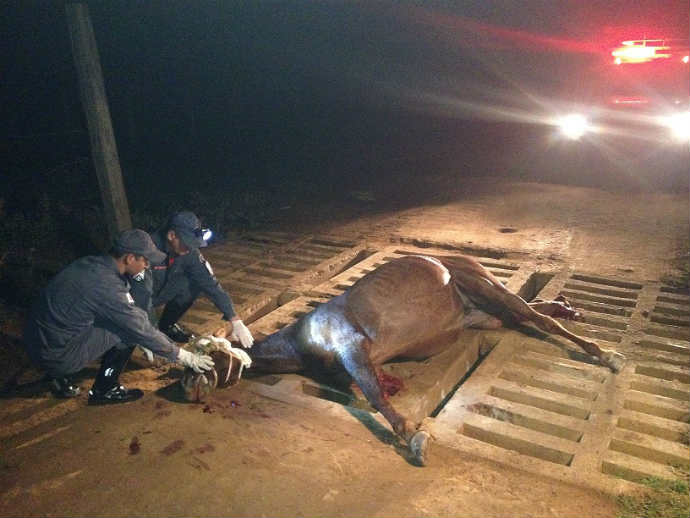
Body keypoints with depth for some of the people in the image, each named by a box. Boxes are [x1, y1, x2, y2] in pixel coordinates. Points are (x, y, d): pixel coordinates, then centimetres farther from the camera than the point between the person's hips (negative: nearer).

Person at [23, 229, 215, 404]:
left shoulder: (91, 263, 1)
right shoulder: (106, 285, -24)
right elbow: (141, 329, -17)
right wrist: (185, 357, -7)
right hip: (56, 355, -8)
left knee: (124, 320, 13)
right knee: (129, 330, -12)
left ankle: (60, 377, 18)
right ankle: (103, 391, 6)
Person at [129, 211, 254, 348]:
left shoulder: (190, 252, -17)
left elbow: (209, 282, -19)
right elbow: (141, 292, -36)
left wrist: (235, 321, -24)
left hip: (161, 293, 5)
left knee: (196, 281, -15)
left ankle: (166, 325, 4)